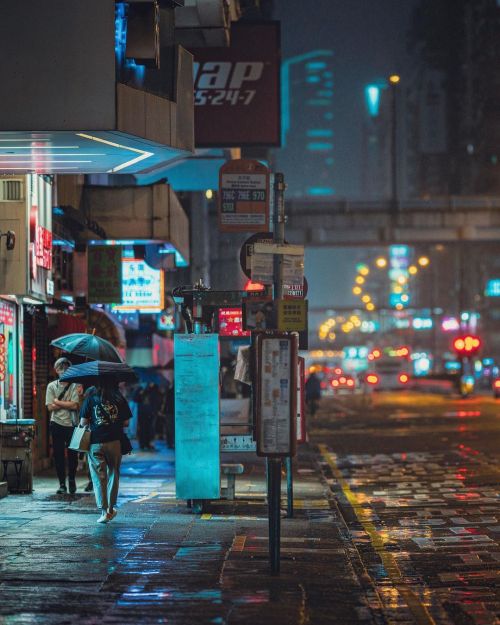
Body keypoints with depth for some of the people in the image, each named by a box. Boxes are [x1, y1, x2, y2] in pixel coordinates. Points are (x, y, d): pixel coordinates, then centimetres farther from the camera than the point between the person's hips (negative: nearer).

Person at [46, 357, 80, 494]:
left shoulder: (74, 386, 1)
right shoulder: (51, 386, 6)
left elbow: (75, 405, -11)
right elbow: (50, 407, -3)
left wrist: (58, 402, -6)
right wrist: (67, 403, -8)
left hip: (71, 424, -1)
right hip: (57, 425, 1)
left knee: (73, 454, 3)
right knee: (58, 455, 1)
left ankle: (72, 480, 23)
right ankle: (62, 484, 7)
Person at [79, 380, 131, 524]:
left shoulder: (90, 400, -2)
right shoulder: (120, 400, 1)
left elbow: (83, 422, -4)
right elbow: (126, 423, 1)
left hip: (95, 443, -1)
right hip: (115, 442, 1)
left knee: (99, 476, 4)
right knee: (113, 474, 16)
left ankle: (104, 510, -4)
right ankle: (111, 509, 22)